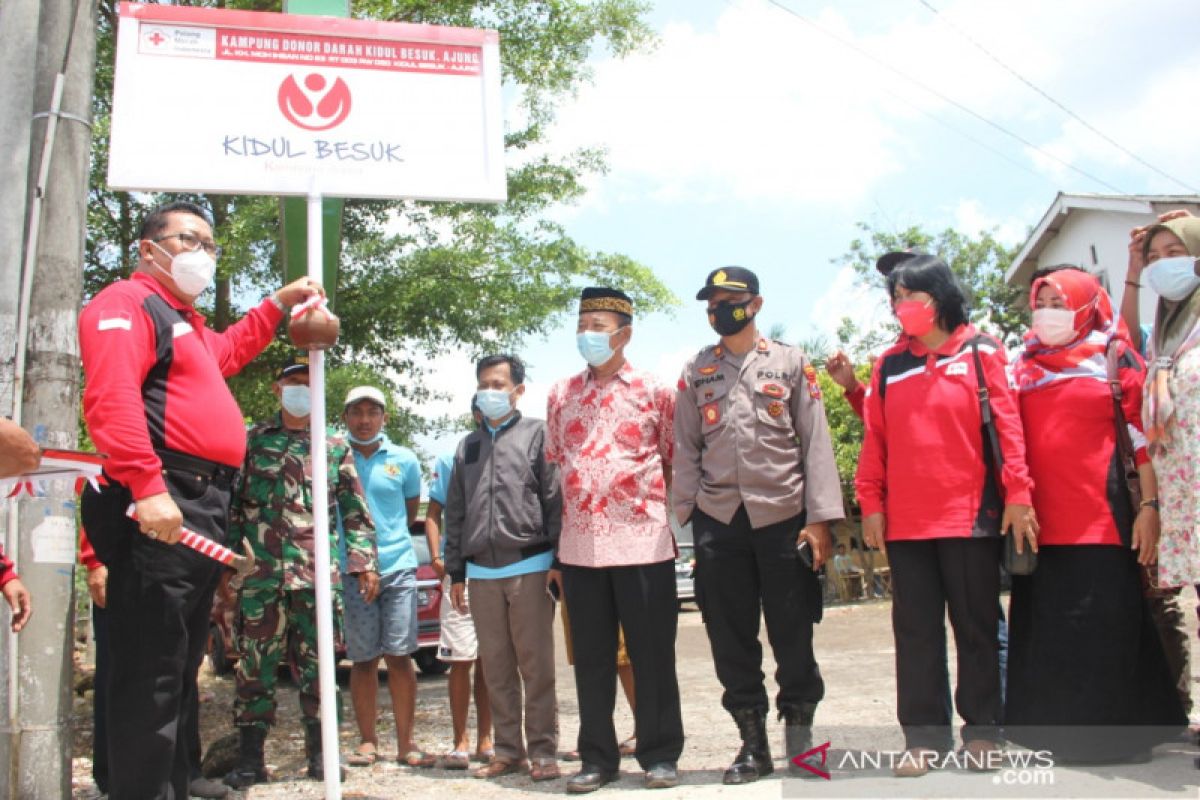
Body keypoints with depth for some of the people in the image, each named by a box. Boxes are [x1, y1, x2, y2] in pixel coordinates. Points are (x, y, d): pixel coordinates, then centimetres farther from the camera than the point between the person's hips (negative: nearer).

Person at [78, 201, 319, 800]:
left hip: (200, 513, 11)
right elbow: (110, 398, -20)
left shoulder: (185, 321, 27)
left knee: (179, 675, 15)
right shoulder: (128, 302, -4)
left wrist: (280, 302, 44)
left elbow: (225, 352, 49)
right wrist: (147, 487, -30)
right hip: (160, 510, -11)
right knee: (151, 674, -10)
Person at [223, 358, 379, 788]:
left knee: (317, 665, 5)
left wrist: (364, 562, 1)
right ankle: (250, 756, 11)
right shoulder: (253, 440, 9)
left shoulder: (335, 446, 11)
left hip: (319, 575, 1)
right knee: (255, 666, 2)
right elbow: (233, 505, 7)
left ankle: (319, 751, 14)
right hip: (260, 574, 0)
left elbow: (355, 511, 10)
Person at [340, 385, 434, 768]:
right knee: (364, 659, 5)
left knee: (400, 656, 0)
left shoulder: (404, 460, 6)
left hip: (397, 567, 0)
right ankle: (367, 740, 16)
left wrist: (388, 539, 11)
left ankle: (405, 742, 8)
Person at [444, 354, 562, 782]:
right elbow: (455, 513, 17)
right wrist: (456, 572, 13)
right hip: (482, 572, 5)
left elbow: (555, 500, -2)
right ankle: (508, 750, 16)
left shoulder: (536, 434, 3)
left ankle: (543, 751, 6)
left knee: (536, 665, -1)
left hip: (529, 566, -4)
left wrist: (557, 561, -7)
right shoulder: (468, 446, 17)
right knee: (496, 668, 8)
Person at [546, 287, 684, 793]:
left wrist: (678, 522, 0)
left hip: (643, 544, -3)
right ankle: (597, 758, 20)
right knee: (590, 658, 9)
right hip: (579, 547, 3)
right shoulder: (560, 395, 11)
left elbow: (675, 464, 6)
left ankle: (659, 755, 17)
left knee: (651, 655, 4)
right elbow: (553, 470, 13)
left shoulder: (654, 392, 2)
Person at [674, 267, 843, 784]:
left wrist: (820, 519, -8)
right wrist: (684, 519, 2)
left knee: (793, 636, 2)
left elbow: (816, 444, 0)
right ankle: (753, 745, 18)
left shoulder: (791, 363, 5)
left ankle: (800, 740, 18)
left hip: (784, 517, -2)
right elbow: (686, 451, 11)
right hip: (718, 522, 2)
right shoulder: (696, 371, 12)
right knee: (731, 639, 5)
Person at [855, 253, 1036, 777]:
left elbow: (1006, 425, -2)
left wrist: (1017, 493, -8)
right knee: (916, 631, 5)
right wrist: (870, 503, 2)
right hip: (905, 522, 3)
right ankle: (924, 735, 12)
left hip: (971, 514, -2)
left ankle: (982, 731, 16)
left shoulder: (980, 352, 4)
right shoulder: (888, 365, 11)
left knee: (977, 626, 5)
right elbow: (875, 439, 8)